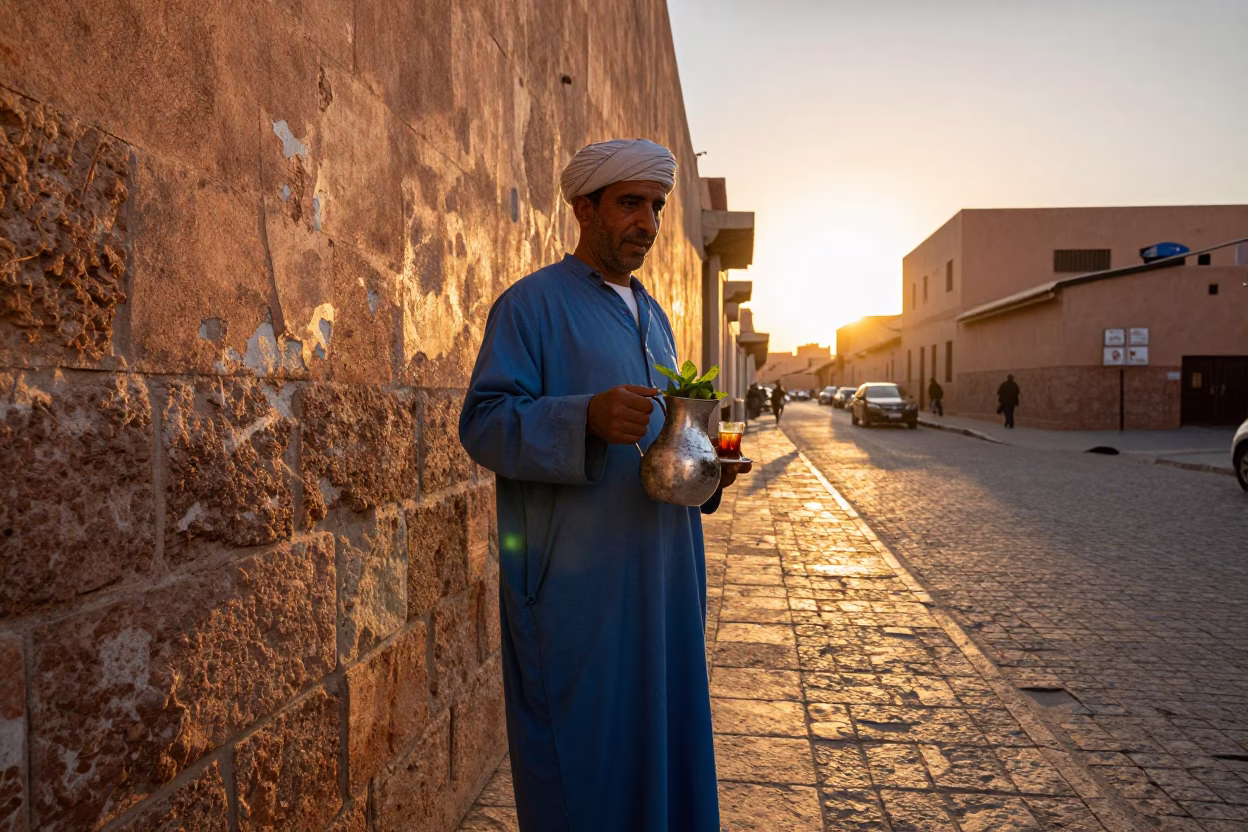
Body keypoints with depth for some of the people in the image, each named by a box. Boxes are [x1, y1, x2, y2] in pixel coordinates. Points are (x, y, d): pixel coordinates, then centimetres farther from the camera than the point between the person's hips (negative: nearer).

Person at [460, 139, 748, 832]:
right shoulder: (533, 303, -5)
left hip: (659, 580, 7)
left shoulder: (653, 317, 18)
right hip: (575, 585, -7)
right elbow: (484, 422, -14)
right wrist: (585, 419, -30)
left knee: (658, 741, 16)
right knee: (582, 757, 3)